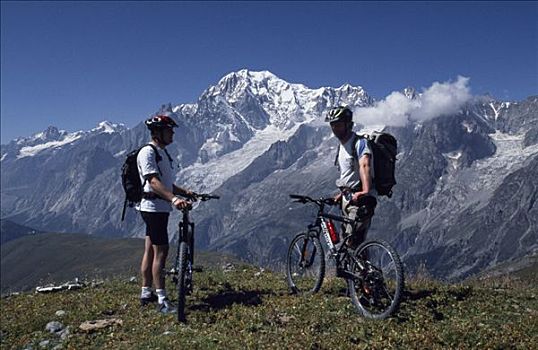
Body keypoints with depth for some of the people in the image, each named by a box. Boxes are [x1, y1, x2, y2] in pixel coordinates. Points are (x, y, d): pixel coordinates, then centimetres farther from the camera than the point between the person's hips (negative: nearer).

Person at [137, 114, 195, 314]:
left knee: (150, 250, 13)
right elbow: (154, 182, -25)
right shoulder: (147, 152, -13)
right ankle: (162, 300, -6)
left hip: (161, 208, 10)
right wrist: (174, 199, -36)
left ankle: (146, 293, 21)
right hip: (153, 207, -10)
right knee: (161, 252, -9)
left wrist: (185, 192, 8)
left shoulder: (163, 153, 18)